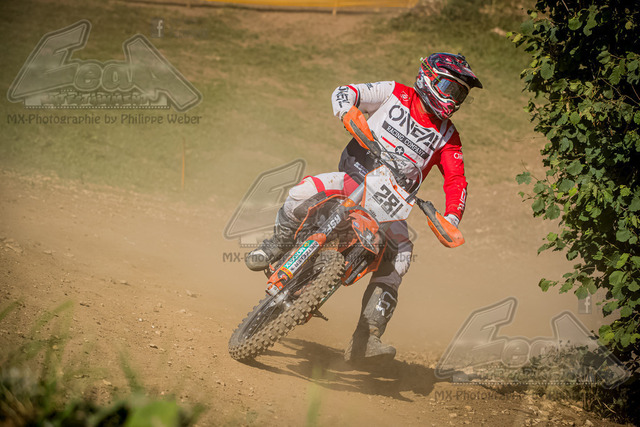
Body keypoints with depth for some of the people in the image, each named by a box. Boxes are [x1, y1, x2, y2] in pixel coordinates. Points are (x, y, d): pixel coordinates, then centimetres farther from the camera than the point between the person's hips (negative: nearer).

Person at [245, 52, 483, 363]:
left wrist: (452, 220, -19)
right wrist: (356, 121, -26)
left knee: (398, 256, -23)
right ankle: (278, 243, 2)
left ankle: (367, 337, -24)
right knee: (304, 192, -30)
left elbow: (456, 181, 1)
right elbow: (342, 95, -3)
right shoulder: (395, 94, 2)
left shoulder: (447, 137, 8)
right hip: (353, 178, -2)